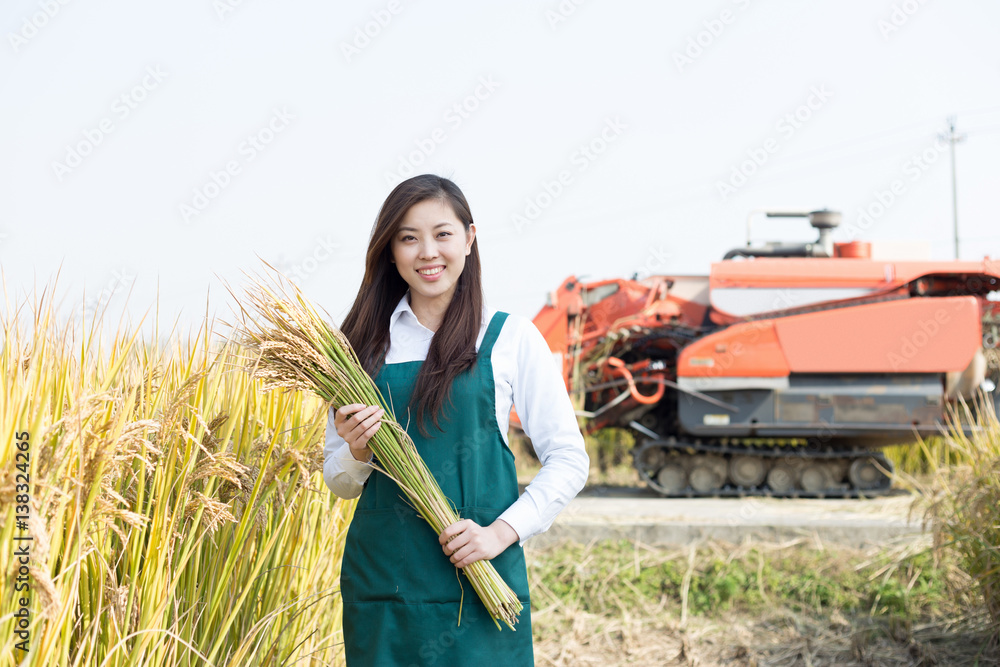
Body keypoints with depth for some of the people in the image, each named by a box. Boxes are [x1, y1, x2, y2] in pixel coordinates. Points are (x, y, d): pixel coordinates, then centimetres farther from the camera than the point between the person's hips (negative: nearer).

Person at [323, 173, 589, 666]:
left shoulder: (510, 337, 1)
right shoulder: (363, 343, 8)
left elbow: (568, 460, 1)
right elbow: (337, 481, 12)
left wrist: (502, 532, -12)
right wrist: (358, 453, -9)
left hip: (478, 581, -2)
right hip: (380, 580, 2)